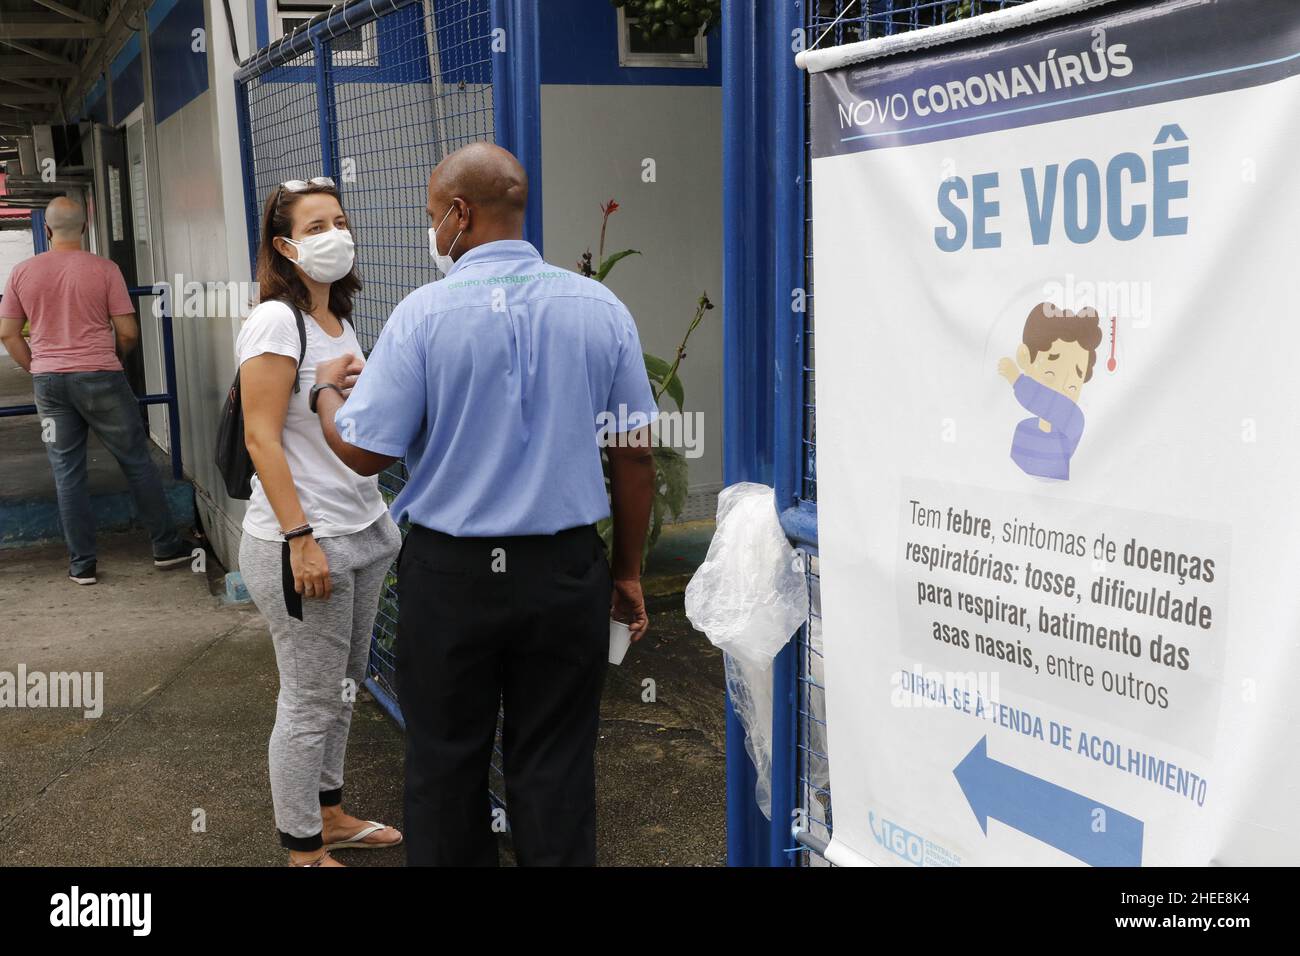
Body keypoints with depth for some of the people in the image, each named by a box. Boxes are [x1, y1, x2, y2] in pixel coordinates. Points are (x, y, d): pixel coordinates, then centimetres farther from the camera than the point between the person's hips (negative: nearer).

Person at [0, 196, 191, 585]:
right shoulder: (104, 269, -7)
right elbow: (128, 332, -6)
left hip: (48, 381, 3)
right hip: (100, 377, -3)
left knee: (67, 472, 9)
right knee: (137, 462, 8)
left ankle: (82, 564, 13)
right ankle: (166, 546, 15)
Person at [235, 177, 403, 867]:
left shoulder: (340, 324, 12)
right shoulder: (276, 322, -13)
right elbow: (262, 438, -17)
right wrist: (301, 538, -20)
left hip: (362, 533, 8)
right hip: (304, 543, -8)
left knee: (342, 688, 18)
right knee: (310, 704, 2)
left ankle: (329, 816, 34)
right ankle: (303, 850, 18)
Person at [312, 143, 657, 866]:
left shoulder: (424, 313, -10)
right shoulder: (600, 306, -2)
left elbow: (364, 453, -8)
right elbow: (636, 456, 0)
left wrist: (328, 389, 13)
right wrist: (629, 571, 11)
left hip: (451, 571, -2)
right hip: (568, 571, 2)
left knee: (446, 766, 15)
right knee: (555, 771, 11)